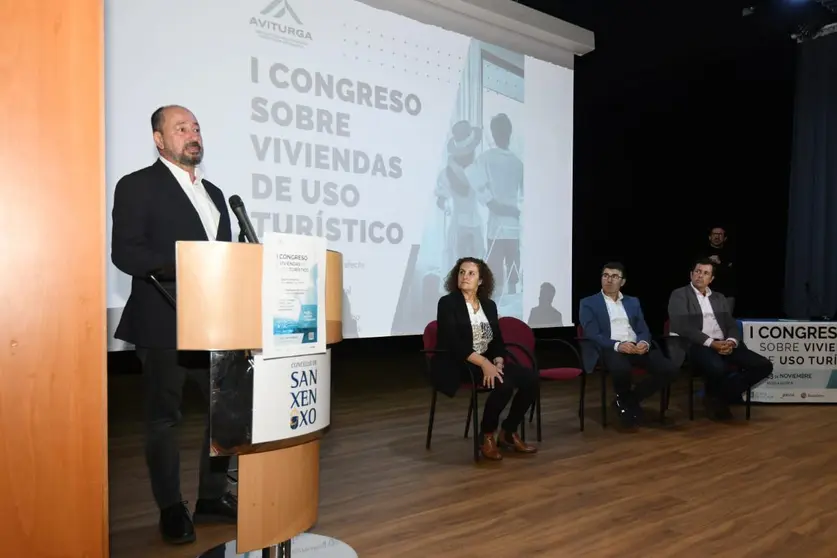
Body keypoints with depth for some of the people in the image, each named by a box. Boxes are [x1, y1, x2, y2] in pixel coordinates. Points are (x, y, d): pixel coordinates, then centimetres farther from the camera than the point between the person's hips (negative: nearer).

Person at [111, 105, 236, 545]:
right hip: (163, 323, -6)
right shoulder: (137, 185, -2)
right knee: (163, 418, 6)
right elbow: (125, 251, -12)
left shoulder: (213, 192, 18)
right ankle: (171, 509, 22)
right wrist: (182, 269, -25)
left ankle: (212, 498, 25)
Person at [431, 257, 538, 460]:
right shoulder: (447, 303, -7)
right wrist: (484, 363, -26)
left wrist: (498, 362, -13)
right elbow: (453, 343, -18)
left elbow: (497, 341, 9)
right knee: (504, 383, -30)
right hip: (456, 364, -7)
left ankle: (508, 432, 3)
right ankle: (487, 435, -7)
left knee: (530, 378, -13)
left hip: (488, 361, 7)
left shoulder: (489, 305, 12)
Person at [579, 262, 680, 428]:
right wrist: (617, 345, -23)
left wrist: (644, 343, -12)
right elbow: (592, 335, -6)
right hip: (609, 349, -5)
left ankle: (629, 400, 0)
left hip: (637, 347, 5)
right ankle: (626, 399, -2)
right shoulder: (588, 303, 7)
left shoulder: (633, 302, 22)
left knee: (669, 369, -20)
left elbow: (643, 330, 13)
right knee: (621, 369, -39)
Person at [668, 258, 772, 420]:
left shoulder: (719, 298, 23)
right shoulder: (679, 295, 3)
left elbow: (732, 325, 15)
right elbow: (684, 327, -10)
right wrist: (711, 343, -19)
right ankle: (716, 396, -1)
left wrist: (731, 342, -9)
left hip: (724, 344, 7)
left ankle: (720, 398, -2)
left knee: (764, 365, -11)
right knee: (718, 369, -38)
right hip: (697, 345, -7)